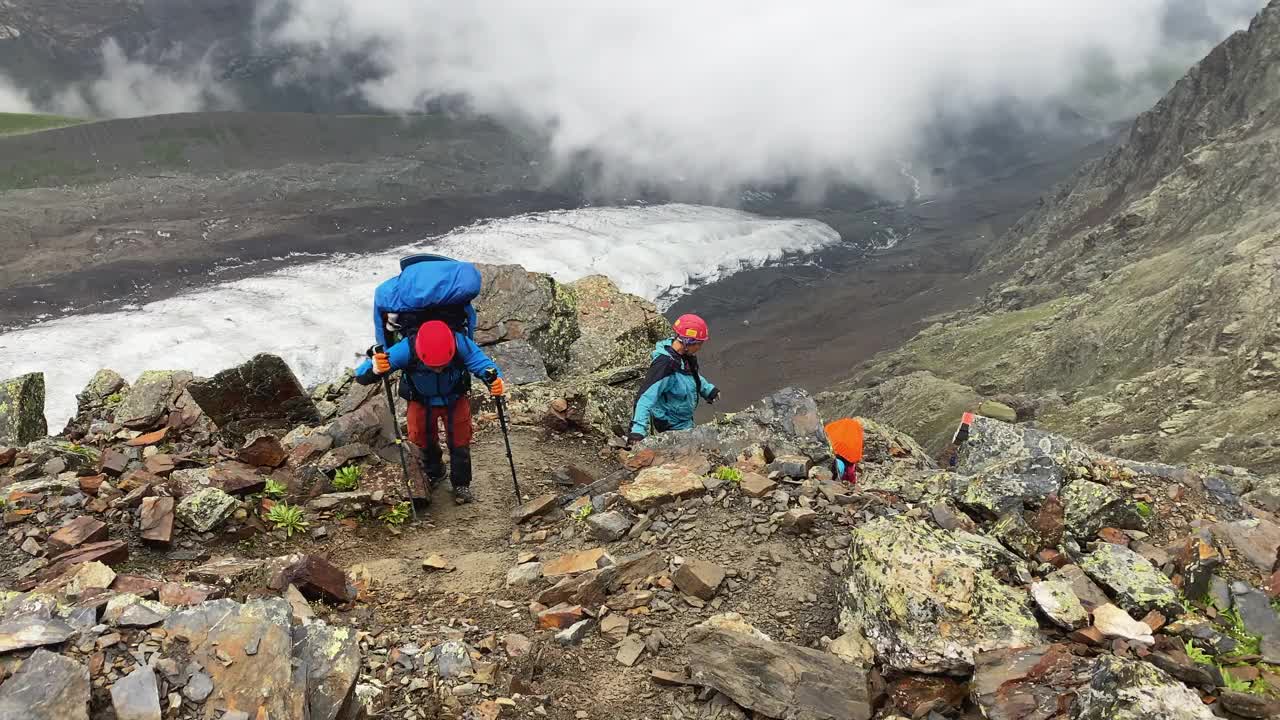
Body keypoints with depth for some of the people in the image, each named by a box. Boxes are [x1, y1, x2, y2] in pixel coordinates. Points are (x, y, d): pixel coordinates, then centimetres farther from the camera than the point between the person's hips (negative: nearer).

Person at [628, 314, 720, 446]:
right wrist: (638, 429, -47)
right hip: (670, 427, -9)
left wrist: (708, 389, 10)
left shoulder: (685, 354, -9)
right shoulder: (665, 364, -36)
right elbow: (646, 396, -40)